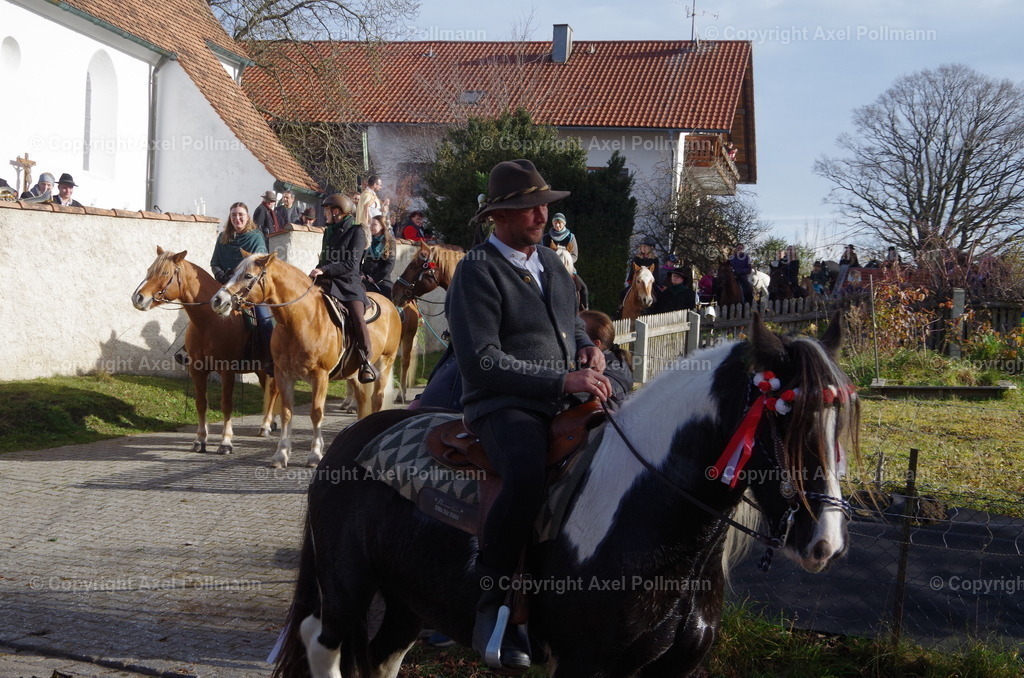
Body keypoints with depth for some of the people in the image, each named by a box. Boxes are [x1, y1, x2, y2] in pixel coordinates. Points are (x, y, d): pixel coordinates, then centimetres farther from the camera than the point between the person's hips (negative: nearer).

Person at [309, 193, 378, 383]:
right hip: (327, 282, 6)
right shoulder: (328, 233, 19)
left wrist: (324, 270, -18)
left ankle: (366, 362, -16)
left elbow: (351, 264, -11)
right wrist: (317, 271, 6)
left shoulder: (357, 232, -1)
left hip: (349, 283, -6)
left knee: (357, 316, -27)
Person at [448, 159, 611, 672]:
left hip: (566, 400, 8)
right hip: (502, 404, -8)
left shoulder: (550, 262, 19)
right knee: (527, 474, -38)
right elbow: (481, 360, -16)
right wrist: (561, 380, -21)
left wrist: (588, 347, 8)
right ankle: (491, 606, -25)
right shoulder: (478, 271, -6)